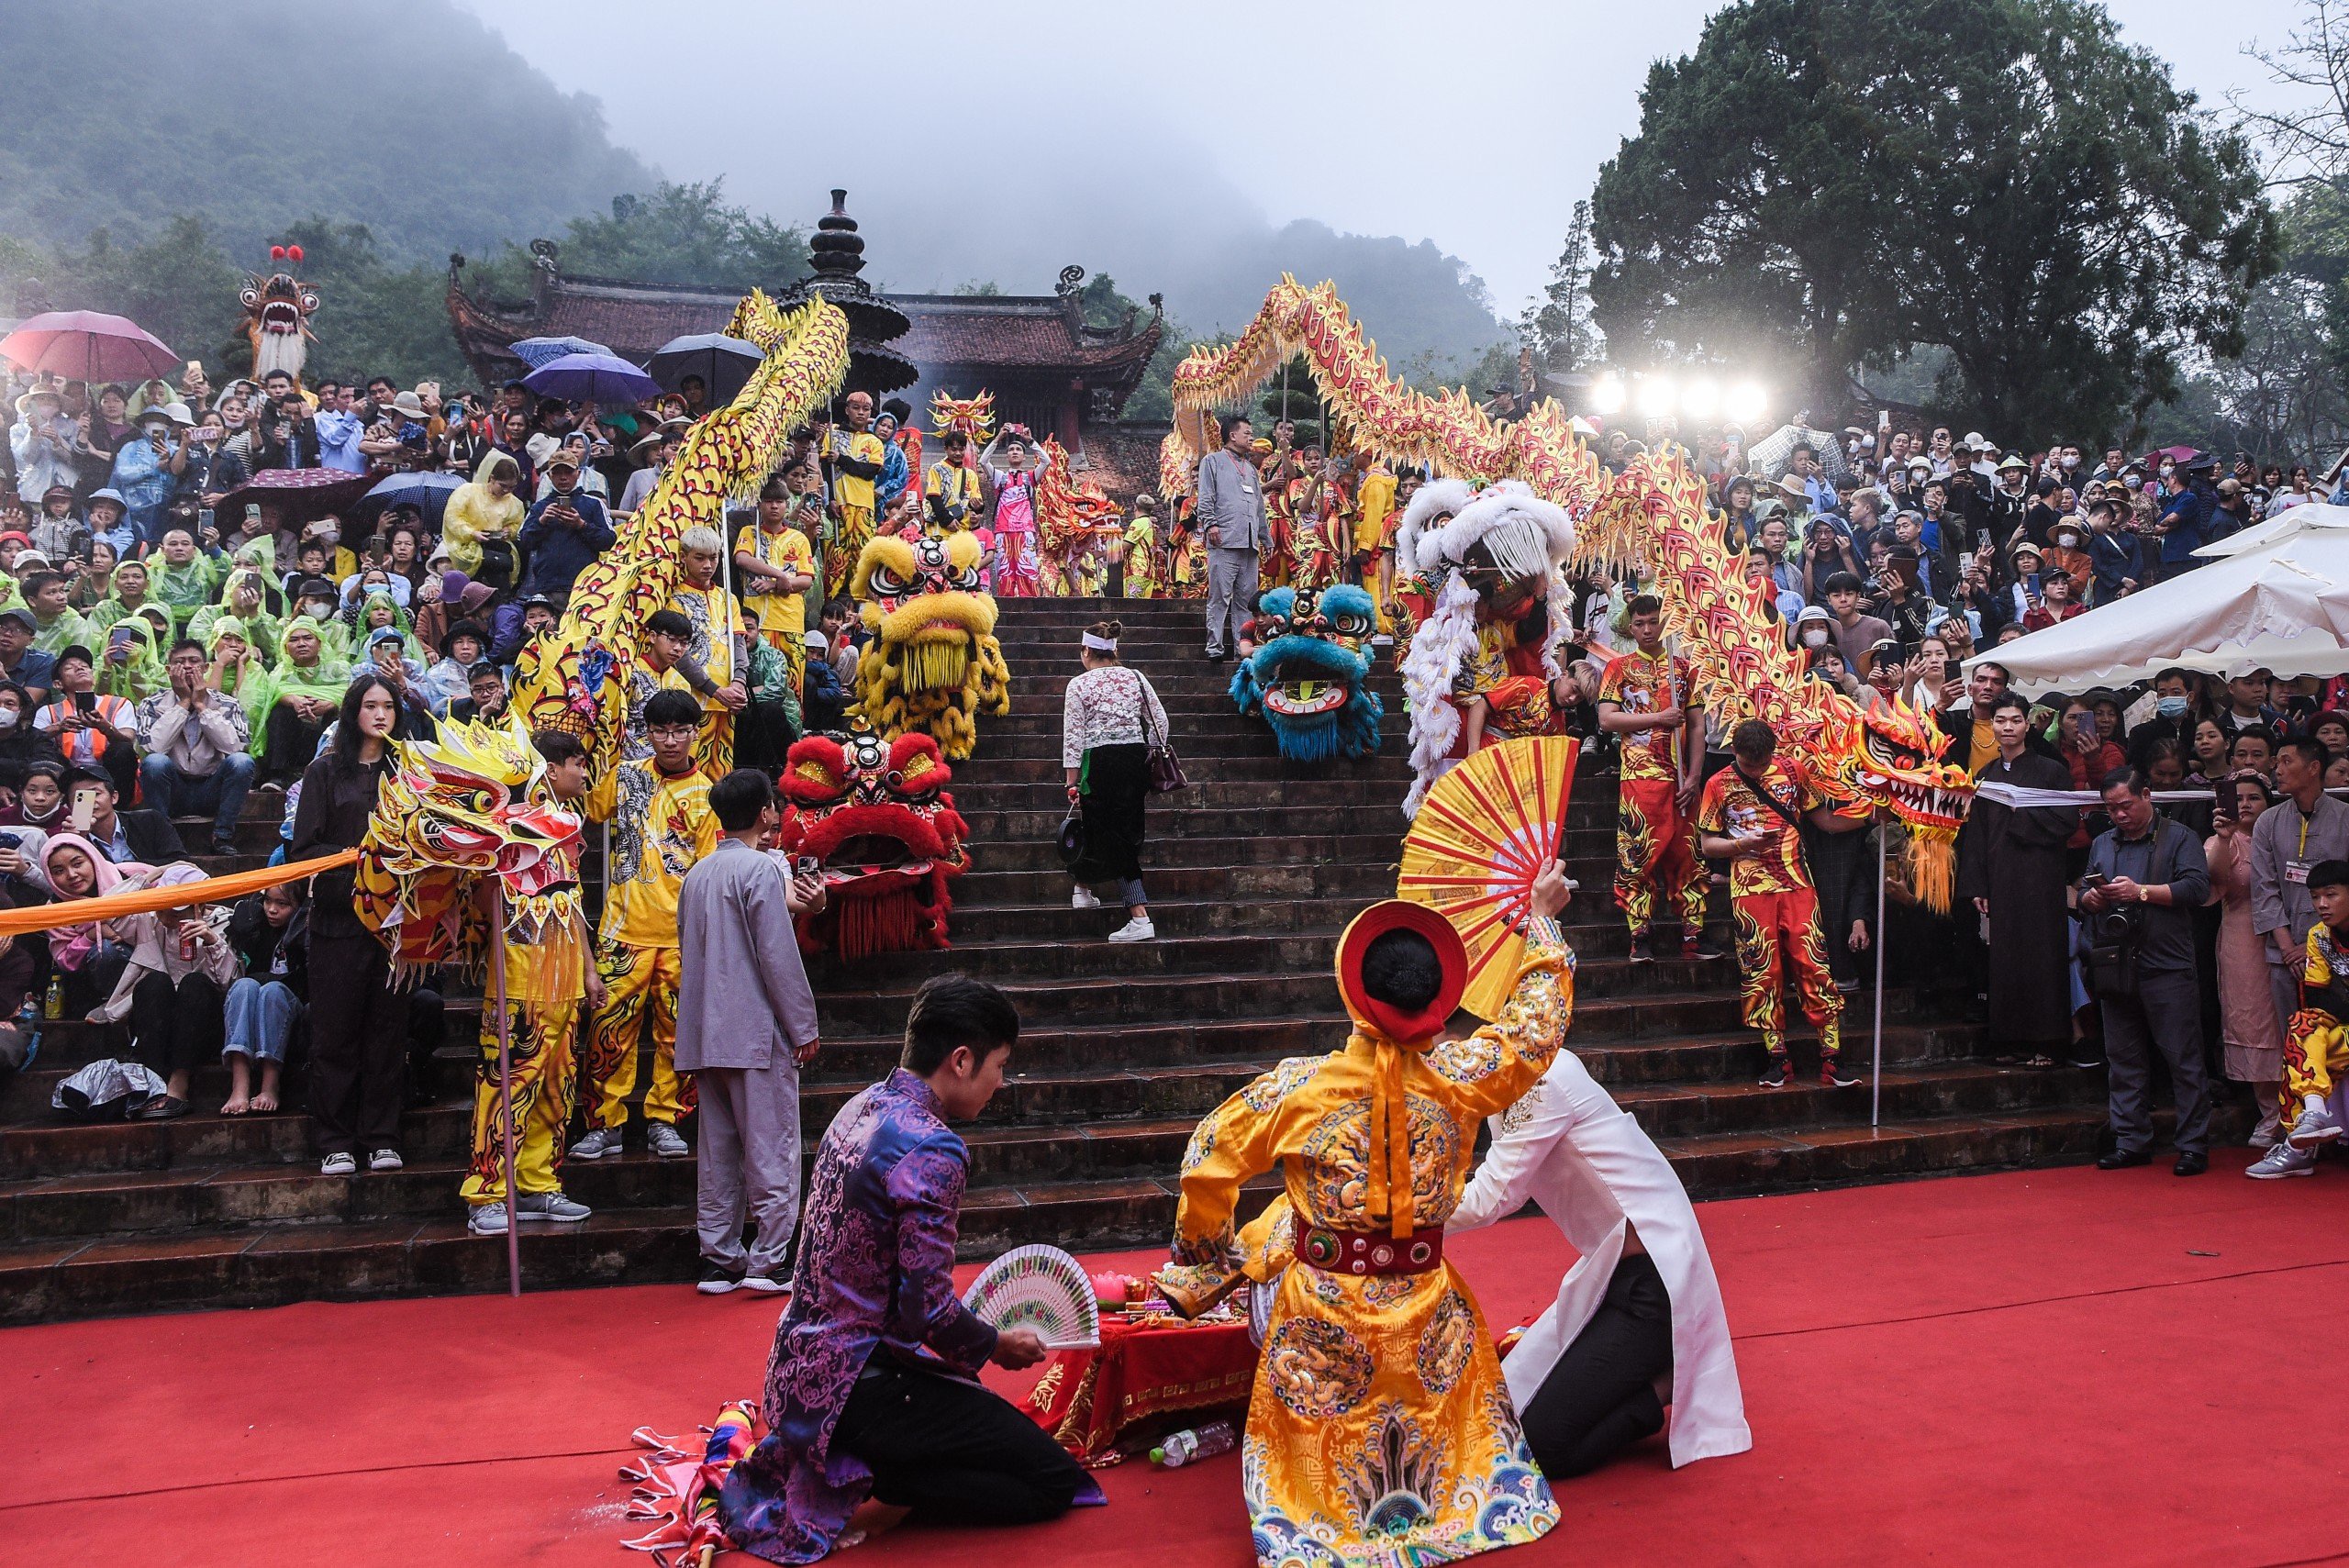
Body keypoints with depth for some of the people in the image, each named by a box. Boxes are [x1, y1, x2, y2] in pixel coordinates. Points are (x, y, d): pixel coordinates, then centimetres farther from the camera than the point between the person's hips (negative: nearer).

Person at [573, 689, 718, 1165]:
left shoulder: (706, 794, 5)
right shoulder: (624, 777, 6)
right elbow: (585, 813, 21)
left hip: (682, 933, 0)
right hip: (625, 929, 0)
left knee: (677, 1032, 4)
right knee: (610, 1027, -2)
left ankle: (664, 1120, 17)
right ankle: (604, 1123, 10)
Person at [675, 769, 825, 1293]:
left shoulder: (696, 876, 12)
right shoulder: (761, 869, -10)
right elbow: (778, 957, -14)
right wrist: (805, 1028, -8)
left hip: (705, 1034, 7)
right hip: (758, 1033, -7)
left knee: (717, 1151, 11)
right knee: (772, 1150, 0)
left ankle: (719, 1261, 14)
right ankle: (768, 1263, 1)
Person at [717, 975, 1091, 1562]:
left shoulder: (859, 1110, 7)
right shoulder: (931, 1151, -22)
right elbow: (929, 1309, -22)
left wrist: (976, 1336, 19)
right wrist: (998, 1345, -2)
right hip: (858, 1380, -9)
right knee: (1054, 1480, -4)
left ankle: (829, 1462, 13)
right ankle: (858, 1482, -6)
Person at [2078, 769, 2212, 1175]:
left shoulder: (2179, 838, 3)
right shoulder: (2102, 844, 20)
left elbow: (2197, 887, -9)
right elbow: (2083, 895, 21)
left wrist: (2142, 891, -16)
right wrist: (2090, 898, -2)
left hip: (2167, 969, -5)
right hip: (2115, 970, 5)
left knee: (2184, 1060, -3)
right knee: (2123, 1061, 8)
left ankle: (2194, 1146, 2)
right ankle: (2131, 1142, 15)